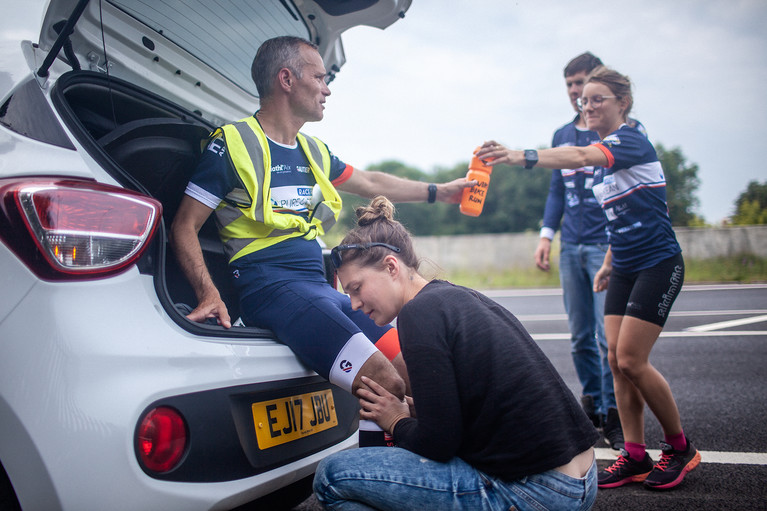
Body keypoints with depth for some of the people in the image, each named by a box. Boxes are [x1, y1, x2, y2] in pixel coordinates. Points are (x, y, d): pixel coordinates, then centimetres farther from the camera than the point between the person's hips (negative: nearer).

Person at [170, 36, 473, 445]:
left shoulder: (312, 152, 21)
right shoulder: (232, 144, -1)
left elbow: (372, 184, 36)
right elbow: (184, 227, -2)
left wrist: (440, 192, 41)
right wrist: (209, 294, -18)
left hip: (323, 289, 8)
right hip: (274, 289, -8)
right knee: (385, 382, -24)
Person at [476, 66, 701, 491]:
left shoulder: (631, 141, -17)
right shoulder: (605, 153, 11)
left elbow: (581, 156, -39)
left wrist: (521, 156, -52)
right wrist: (609, 261, 17)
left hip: (658, 265, -8)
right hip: (626, 268, 9)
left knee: (631, 360, -11)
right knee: (616, 359, 1)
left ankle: (680, 447, 9)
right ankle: (634, 456, 9)